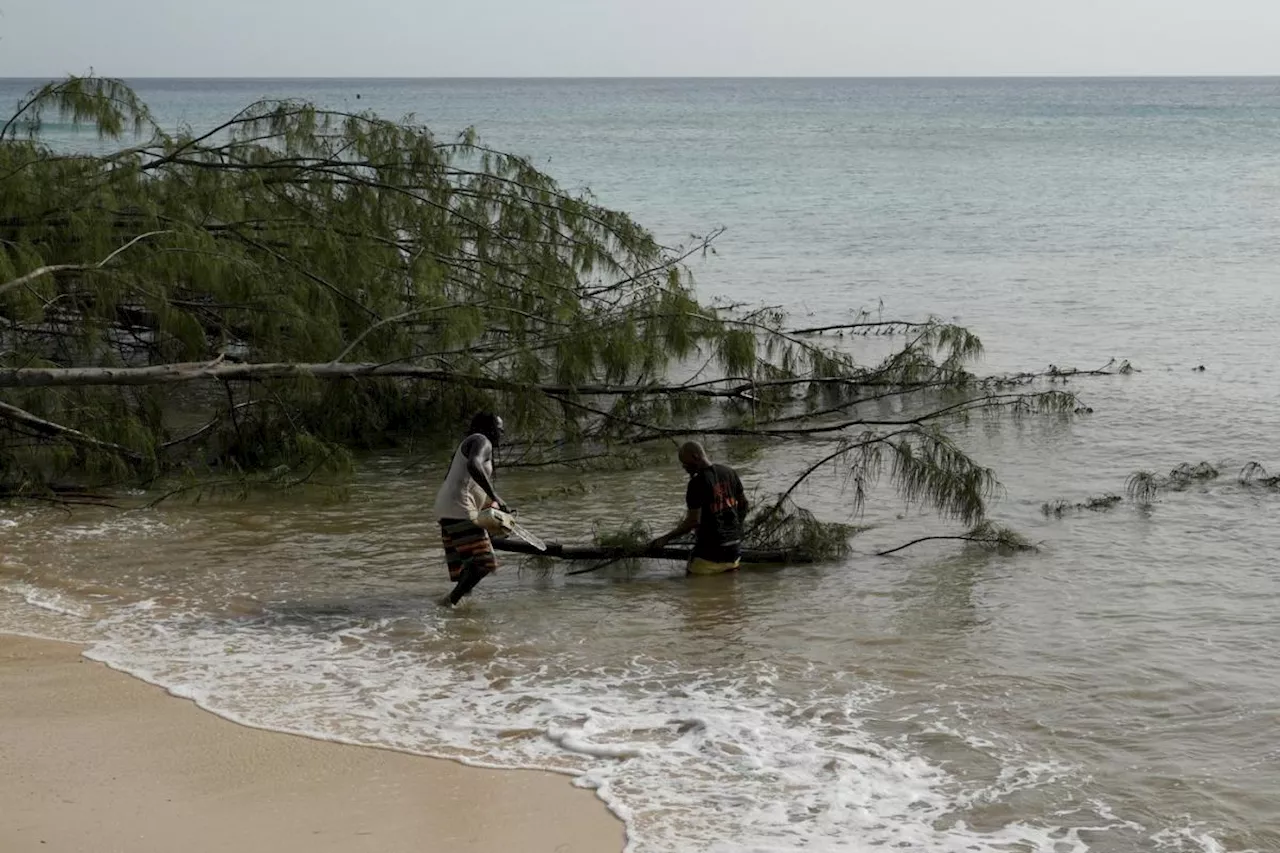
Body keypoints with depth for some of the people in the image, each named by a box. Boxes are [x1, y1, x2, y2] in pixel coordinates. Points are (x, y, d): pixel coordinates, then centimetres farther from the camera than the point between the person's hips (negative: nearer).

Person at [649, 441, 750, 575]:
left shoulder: (697, 483, -17)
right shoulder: (729, 472, 4)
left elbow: (693, 521, -19)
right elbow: (744, 505, 12)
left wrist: (666, 538, -10)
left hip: (709, 551, -7)